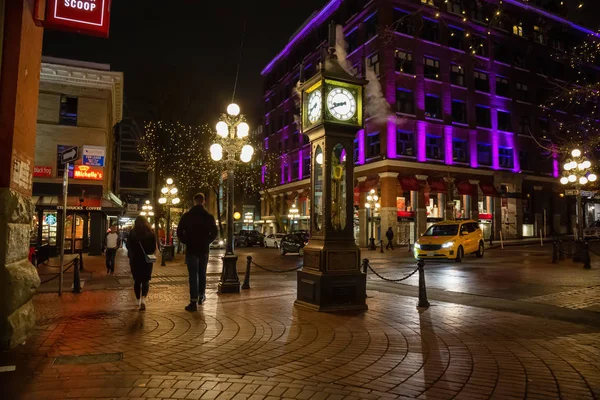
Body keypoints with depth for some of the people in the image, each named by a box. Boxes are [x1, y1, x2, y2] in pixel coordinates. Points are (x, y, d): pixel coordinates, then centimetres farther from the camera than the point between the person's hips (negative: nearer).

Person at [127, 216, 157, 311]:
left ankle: (138, 300, 23)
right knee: (146, 280, 6)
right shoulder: (151, 232, -5)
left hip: (135, 259, 0)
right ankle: (143, 299, -15)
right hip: (147, 260, 0)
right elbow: (154, 247, -1)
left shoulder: (132, 232, -5)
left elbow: (128, 246, 1)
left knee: (137, 280, 15)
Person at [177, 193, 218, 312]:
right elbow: (214, 233, -1)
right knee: (202, 273, 17)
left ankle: (194, 302, -4)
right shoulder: (209, 217, -2)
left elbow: (179, 232, -5)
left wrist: (187, 242, 8)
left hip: (191, 249, -2)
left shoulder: (186, 216, -5)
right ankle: (201, 296, 27)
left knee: (193, 275, -1)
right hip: (204, 249, 2)